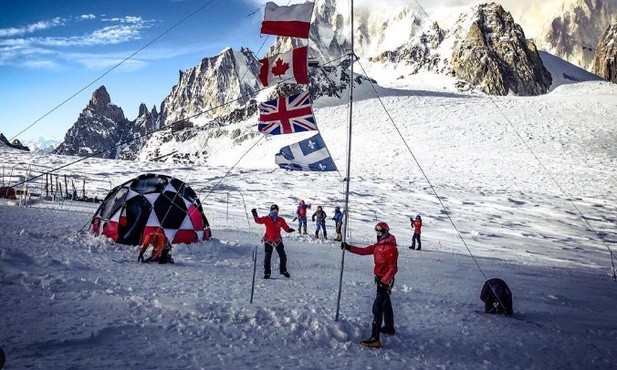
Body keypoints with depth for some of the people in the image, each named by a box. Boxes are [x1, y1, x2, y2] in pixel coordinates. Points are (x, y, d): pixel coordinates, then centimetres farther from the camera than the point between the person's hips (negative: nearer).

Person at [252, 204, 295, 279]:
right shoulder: (266, 219, -3)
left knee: (283, 256, 3)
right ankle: (267, 273, 6)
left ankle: (283, 270, 20)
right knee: (267, 257, -3)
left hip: (278, 241, 2)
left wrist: (289, 230, -21)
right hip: (268, 241, -2)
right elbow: (258, 220, -9)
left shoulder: (281, 220, 1)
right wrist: (255, 215, -24)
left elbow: (286, 228, -1)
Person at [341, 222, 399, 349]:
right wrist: (349, 247, 0)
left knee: (377, 308, -13)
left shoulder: (391, 248, -20)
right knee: (386, 304, 24)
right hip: (380, 278, 10)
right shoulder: (378, 245, 9)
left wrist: (384, 281, -28)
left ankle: (375, 339, -15)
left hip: (385, 281, -10)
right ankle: (389, 328, 43)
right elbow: (364, 251, 10)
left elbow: (393, 268, -23)